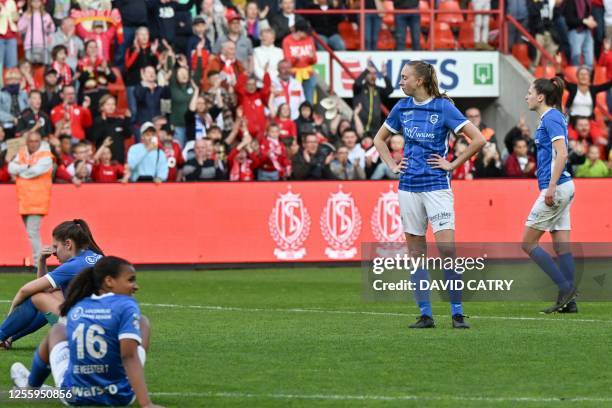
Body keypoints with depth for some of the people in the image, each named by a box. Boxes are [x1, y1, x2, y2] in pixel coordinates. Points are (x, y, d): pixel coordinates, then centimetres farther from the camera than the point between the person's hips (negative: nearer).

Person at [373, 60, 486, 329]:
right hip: (409, 187, 5)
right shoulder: (402, 108, 8)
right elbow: (379, 139, 24)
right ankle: (425, 315, 9)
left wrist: (453, 164, -7)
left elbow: (478, 139, -9)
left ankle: (457, 313, -5)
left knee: (447, 249, -12)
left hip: (436, 186, -5)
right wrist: (391, 165, 11)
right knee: (415, 253, 4)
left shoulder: (443, 107, -7)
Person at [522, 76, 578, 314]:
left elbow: (562, 154, -21)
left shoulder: (551, 118, -12)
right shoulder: (550, 118, 17)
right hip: (562, 188, 10)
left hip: (557, 188, -10)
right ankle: (568, 301, 6)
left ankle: (565, 288, -6)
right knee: (561, 246, 7)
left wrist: (551, 187, -23)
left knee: (528, 243, -4)